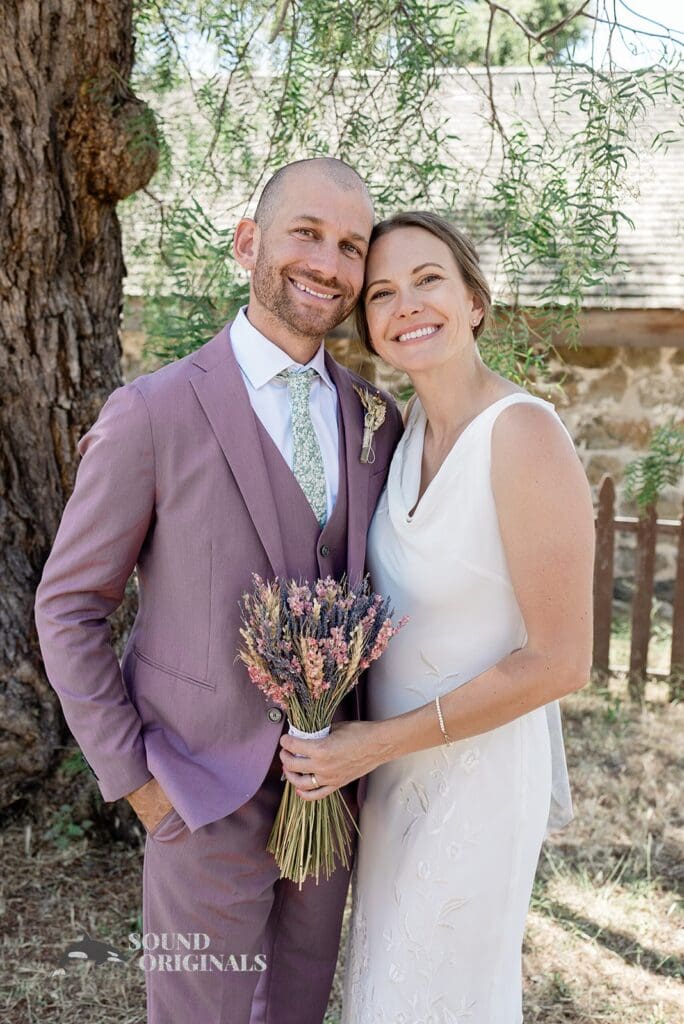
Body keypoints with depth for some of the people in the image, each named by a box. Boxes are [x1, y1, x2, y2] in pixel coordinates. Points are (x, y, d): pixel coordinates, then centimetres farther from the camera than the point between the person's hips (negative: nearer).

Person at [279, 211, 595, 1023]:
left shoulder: (524, 434, -26)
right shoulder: (414, 425, -3)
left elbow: (560, 661, -24)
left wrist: (381, 742, -20)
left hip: (477, 767, -7)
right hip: (394, 753, 7)